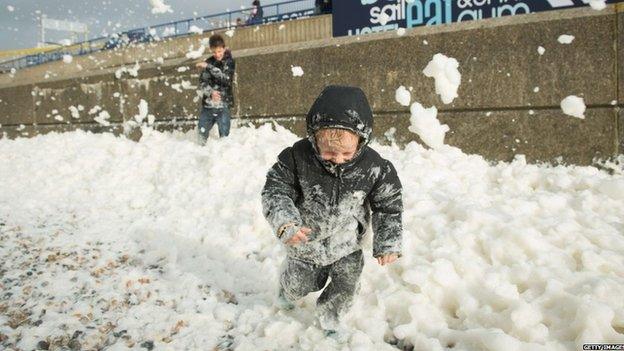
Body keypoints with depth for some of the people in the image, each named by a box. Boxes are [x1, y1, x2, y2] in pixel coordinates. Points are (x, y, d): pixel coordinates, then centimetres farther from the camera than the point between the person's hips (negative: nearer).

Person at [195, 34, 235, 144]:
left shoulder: (230, 62, 0)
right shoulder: (209, 62, 7)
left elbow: (226, 79, -16)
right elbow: (202, 82, 2)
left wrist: (209, 67, -21)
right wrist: (211, 92, -18)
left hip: (223, 104, -3)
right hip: (208, 103, 3)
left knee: (224, 135, -4)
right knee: (202, 133, 8)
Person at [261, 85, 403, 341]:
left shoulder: (374, 167, -24)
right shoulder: (297, 157, -29)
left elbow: (388, 206, -11)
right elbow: (275, 191, -23)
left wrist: (388, 244, -14)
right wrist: (286, 223, -40)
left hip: (347, 245, 1)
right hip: (305, 241, 0)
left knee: (345, 287, 12)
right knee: (299, 284, 21)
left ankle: (329, 318, 45)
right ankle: (287, 292, 60)